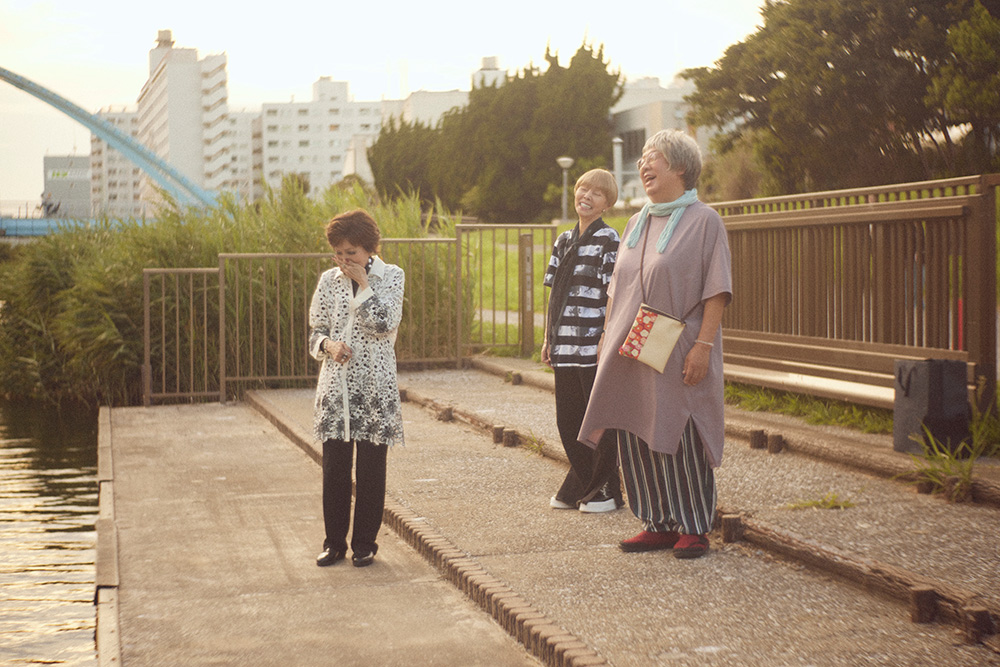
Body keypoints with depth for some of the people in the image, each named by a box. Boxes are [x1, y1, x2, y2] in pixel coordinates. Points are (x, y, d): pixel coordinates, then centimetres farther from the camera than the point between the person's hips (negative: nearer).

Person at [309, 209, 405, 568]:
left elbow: (385, 323, -14)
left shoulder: (391, 276, 0)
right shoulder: (328, 280, 8)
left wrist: (362, 283, -10)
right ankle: (334, 541, 18)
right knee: (334, 467, 5)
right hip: (335, 386, 3)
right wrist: (328, 345, -10)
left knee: (371, 468, 3)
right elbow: (316, 332, 12)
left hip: (375, 387, -2)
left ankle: (365, 543, 15)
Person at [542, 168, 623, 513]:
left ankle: (607, 490, 12)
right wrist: (548, 338, 14)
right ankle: (579, 488, 23)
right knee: (567, 419, 10)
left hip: (593, 344, -6)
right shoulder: (564, 240, 14)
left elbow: (613, 294, -10)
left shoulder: (608, 240, -5)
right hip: (565, 346, 6)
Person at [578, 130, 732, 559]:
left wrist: (703, 344, -18)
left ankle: (694, 528, 8)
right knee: (637, 439, 6)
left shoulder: (704, 222, -5)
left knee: (681, 441, -4)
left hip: (678, 358, -7)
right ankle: (660, 524, 16)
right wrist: (607, 337, 12)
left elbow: (717, 290, -10)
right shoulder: (636, 225, 16)